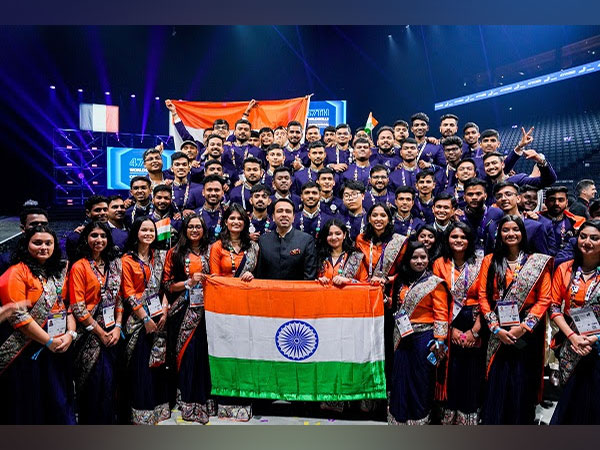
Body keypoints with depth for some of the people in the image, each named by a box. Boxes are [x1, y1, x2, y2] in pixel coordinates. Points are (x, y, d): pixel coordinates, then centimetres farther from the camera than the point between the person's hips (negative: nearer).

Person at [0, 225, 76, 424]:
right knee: (28, 405, 7)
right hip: (26, 352, -5)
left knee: (58, 400, 12)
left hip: (57, 349, 6)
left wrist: (70, 333, -7)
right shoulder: (17, 272, -9)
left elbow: (68, 305, 10)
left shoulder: (59, 272, 11)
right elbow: (17, 315, -16)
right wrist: (49, 341, -16)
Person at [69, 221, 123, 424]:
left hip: (112, 333, 5)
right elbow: (78, 307, -12)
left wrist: (118, 327, -1)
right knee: (97, 381, -2)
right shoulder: (79, 267, -8)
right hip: (90, 334, -5)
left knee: (110, 380, 9)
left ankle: (109, 420, 25)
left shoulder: (114, 264, 9)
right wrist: (100, 333, -11)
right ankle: (92, 422, 17)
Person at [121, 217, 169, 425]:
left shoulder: (159, 256, 9)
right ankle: (141, 413, 13)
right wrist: (145, 318, -12)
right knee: (141, 364, 0)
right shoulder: (127, 260, -5)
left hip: (159, 316, 4)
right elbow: (128, 293, -9)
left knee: (158, 361, 9)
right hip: (138, 318, -4)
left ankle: (159, 407, 22)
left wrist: (164, 310, -2)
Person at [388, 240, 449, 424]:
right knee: (401, 380, 10)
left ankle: (420, 420, 20)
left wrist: (439, 341, -17)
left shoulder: (435, 283, -4)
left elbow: (441, 314, -9)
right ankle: (400, 419, 24)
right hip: (404, 339, 5)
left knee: (421, 381, 5)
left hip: (424, 338, -5)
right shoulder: (402, 282, 11)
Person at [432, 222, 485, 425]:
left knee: (473, 375, 3)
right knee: (451, 373, 3)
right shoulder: (440, 264, 4)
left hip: (475, 325, 0)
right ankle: (449, 417, 18)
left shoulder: (480, 263, 2)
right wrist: (451, 328, -7)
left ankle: (470, 418, 18)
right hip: (449, 326, 1)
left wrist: (475, 330, -9)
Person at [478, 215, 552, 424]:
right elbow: (483, 296, 1)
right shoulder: (490, 261, 6)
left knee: (523, 382, 5)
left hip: (527, 333, 0)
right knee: (496, 382, 3)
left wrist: (524, 327, -12)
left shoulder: (538, 262, 3)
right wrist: (496, 328, -9)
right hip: (498, 334, 1)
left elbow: (544, 299, -3)